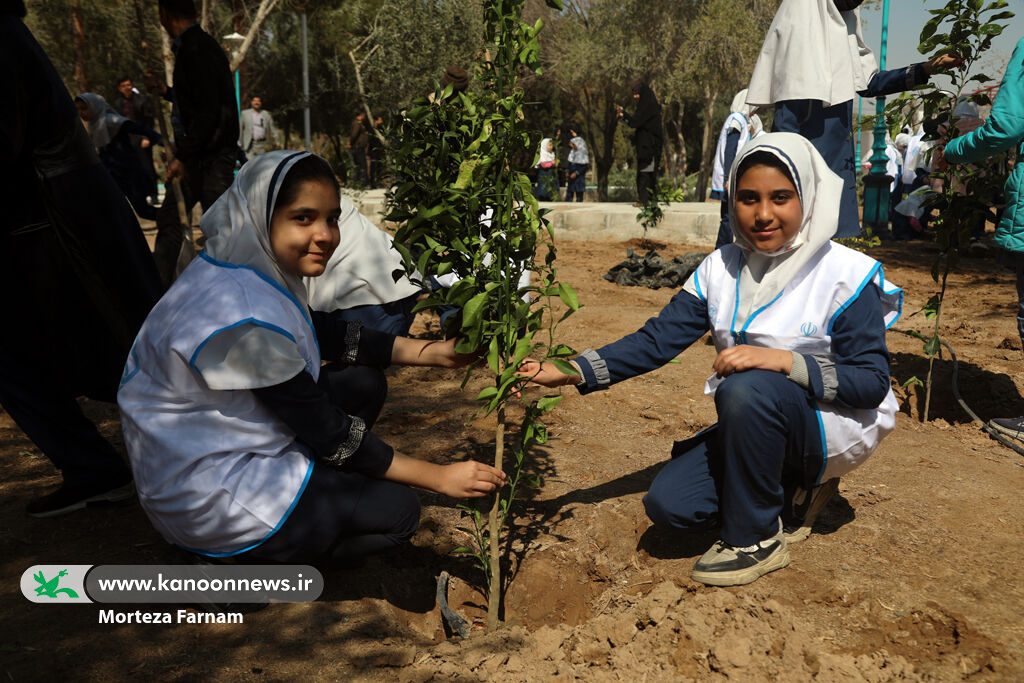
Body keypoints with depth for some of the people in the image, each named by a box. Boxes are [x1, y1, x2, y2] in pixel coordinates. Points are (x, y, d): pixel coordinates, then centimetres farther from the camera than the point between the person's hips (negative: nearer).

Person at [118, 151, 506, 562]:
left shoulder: (254, 268, -3)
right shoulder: (246, 318, -30)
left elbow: (326, 336, 8)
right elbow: (327, 432, -24)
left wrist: (432, 352, 0)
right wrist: (437, 476, -16)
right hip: (206, 499, -9)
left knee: (364, 383, 7)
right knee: (396, 510, -7)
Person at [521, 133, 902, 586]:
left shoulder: (847, 276, -15)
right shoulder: (722, 268, -2)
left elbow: (872, 382, -17)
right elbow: (659, 338, -7)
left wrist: (785, 361, -34)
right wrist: (571, 372, -20)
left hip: (837, 426, -5)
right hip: (755, 428, 5)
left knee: (746, 388, -35)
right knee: (668, 505, -12)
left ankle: (757, 541, -13)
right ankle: (795, 487, 13)